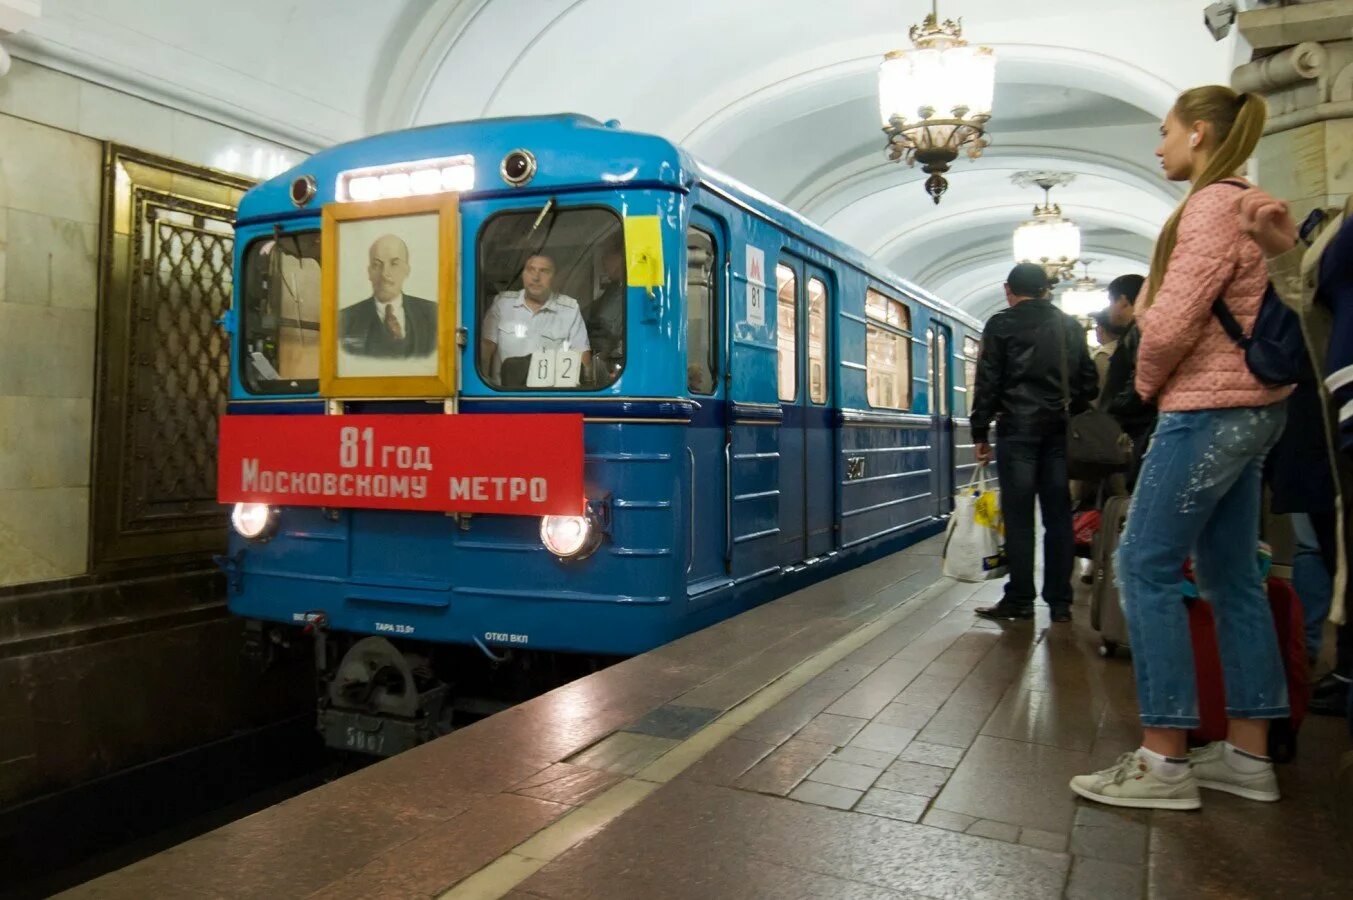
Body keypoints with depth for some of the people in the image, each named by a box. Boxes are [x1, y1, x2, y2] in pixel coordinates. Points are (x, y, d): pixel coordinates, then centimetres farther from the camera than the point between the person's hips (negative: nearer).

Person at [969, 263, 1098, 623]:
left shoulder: (1001, 325, 1)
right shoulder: (1071, 327, 15)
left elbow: (988, 382, -4)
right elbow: (1087, 381, 14)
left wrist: (980, 433, 0)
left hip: (1017, 428, -4)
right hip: (1060, 430, 4)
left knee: (1019, 516, -2)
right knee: (1058, 515, 5)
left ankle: (1020, 600, 0)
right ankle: (1060, 602, 8)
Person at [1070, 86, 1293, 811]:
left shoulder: (1213, 205, -12)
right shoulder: (1245, 206, 19)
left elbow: (1171, 323, -20)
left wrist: (1145, 382, -3)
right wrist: (1159, 383, 10)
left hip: (1208, 411, -10)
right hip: (1245, 409, 10)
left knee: (1146, 567, -7)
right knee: (1230, 576, 11)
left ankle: (1163, 760, -3)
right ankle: (1248, 753, 18)